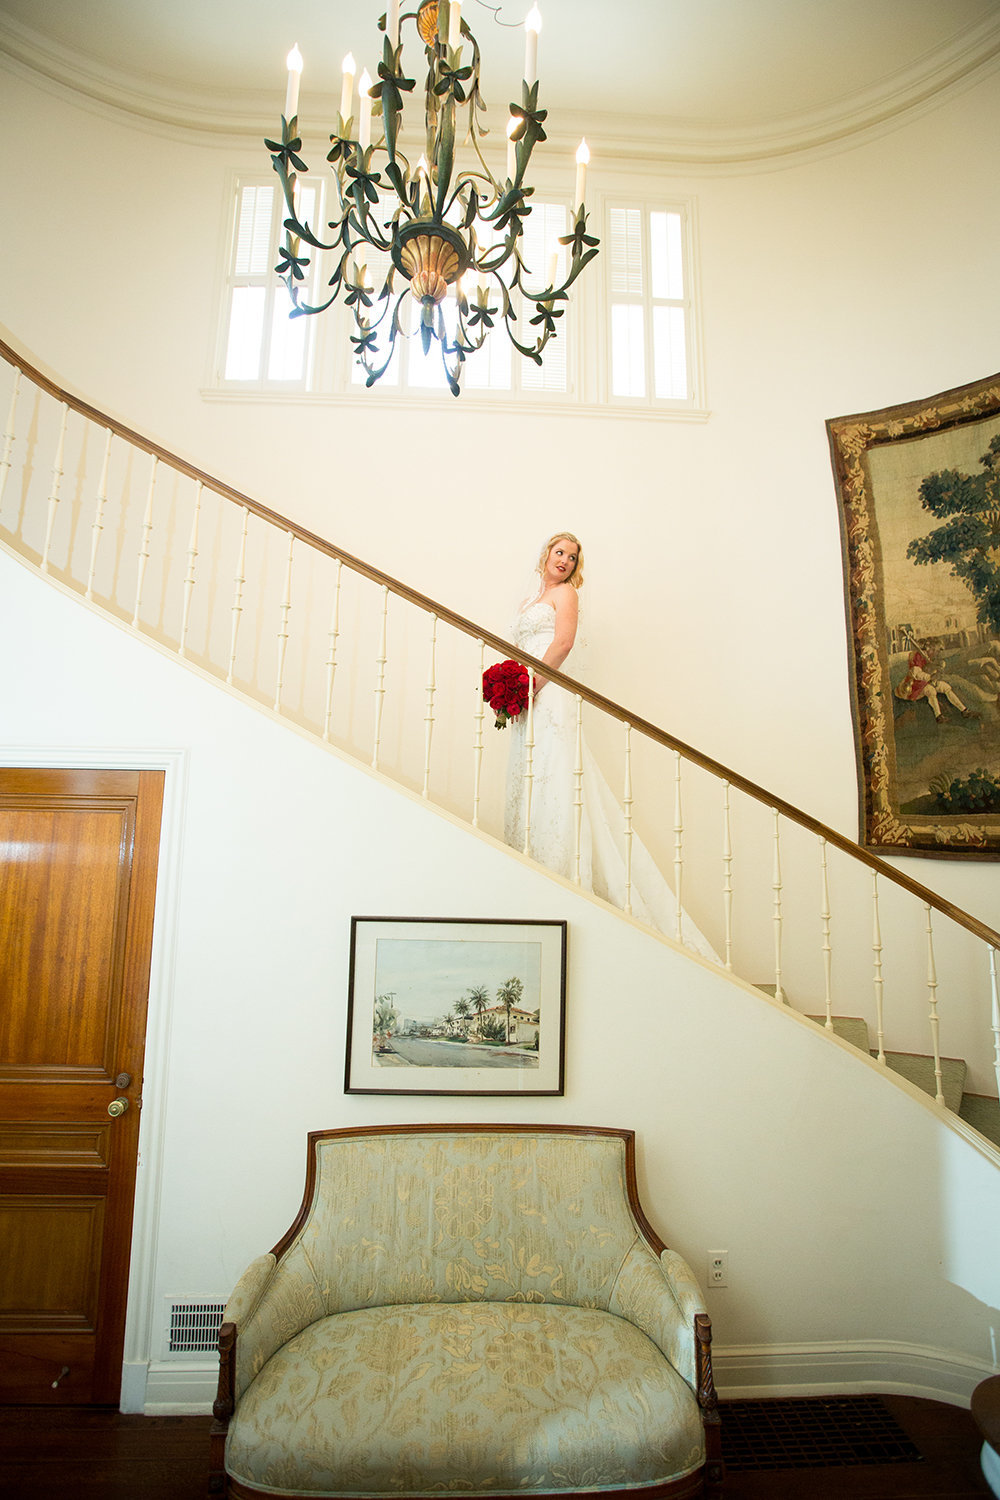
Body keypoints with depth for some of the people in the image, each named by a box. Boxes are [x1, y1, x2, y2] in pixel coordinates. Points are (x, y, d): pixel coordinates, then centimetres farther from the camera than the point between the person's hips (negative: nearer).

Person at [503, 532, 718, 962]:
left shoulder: (565, 593, 6)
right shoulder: (529, 601, 27)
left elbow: (563, 642, -9)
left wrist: (531, 684, -17)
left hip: (550, 694, -8)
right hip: (527, 700, 8)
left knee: (551, 783, -14)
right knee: (525, 785, 2)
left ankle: (559, 879, -15)